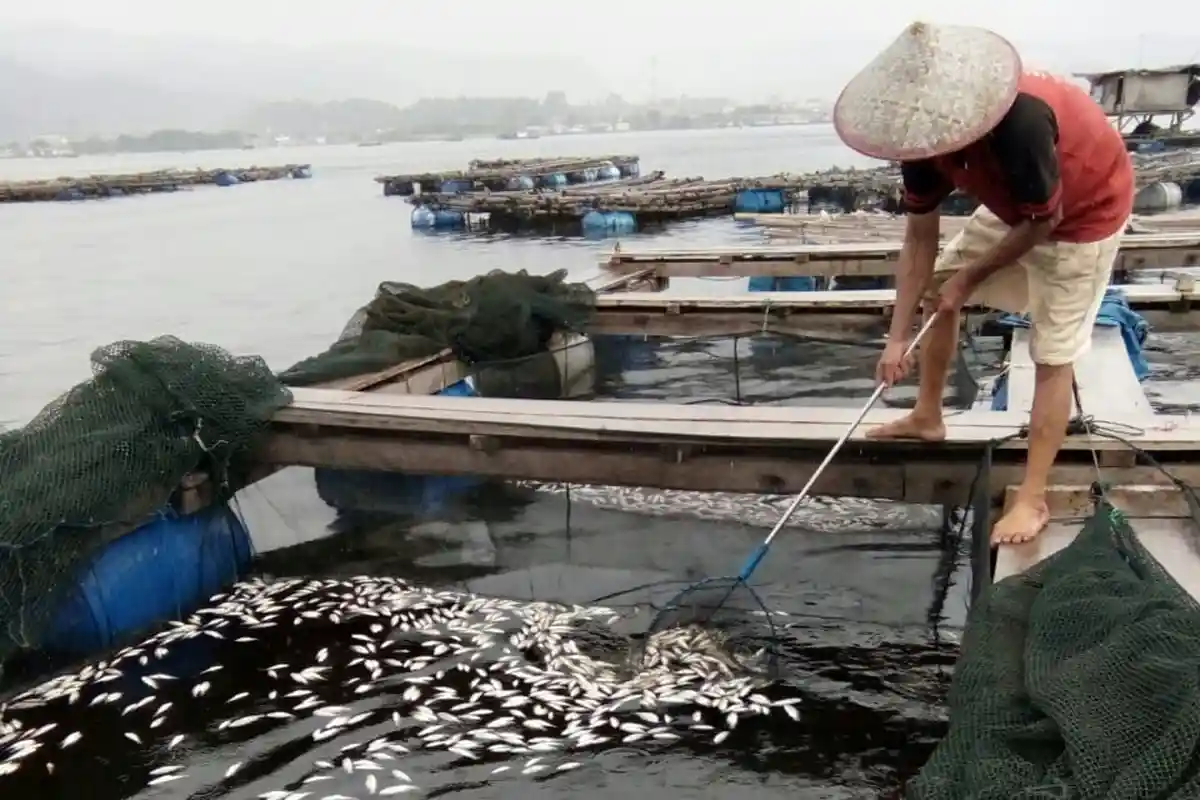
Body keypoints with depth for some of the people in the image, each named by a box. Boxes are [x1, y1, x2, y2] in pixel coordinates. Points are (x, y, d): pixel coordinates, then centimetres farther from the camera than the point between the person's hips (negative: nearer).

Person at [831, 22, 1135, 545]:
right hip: (1017, 207, 7)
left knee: (1052, 355, -7)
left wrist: (971, 277, -16)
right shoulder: (927, 130, -19)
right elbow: (920, 237, -12)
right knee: (937, 288, 10)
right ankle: (927, 418, 27)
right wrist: (898, 336, -13)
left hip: (1086, 210, -7)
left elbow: (1044, 220, -27)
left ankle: (1032, 500, 1)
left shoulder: (1020, 121, -42)